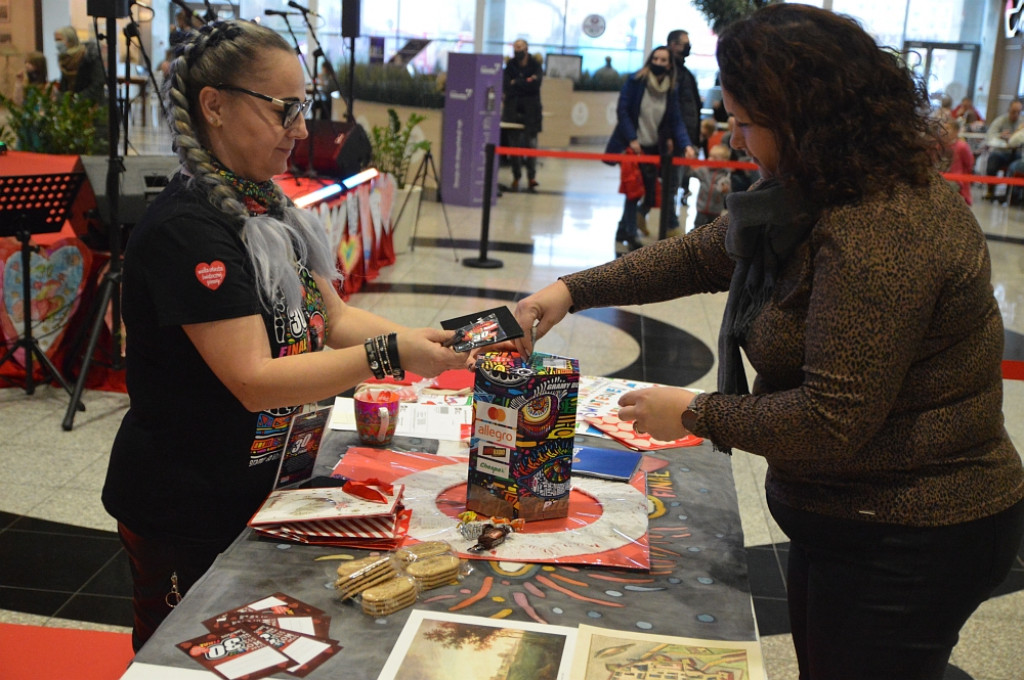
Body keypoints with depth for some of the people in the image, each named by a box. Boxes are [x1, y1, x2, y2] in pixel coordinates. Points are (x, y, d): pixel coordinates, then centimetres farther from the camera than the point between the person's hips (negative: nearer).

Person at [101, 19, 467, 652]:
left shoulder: (263, 207, 6)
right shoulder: (186, 230, -23)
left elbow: (332, 319, 5)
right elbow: (256, 381, -27)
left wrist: (422, 339, -10)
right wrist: (388, 357, -30)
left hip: (257, 489, 8)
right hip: (186, 511, -8)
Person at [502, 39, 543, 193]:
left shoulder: (535, 65, 6)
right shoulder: (510, 66, 9)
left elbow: (536, 83, -11)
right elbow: (507, 86, -5)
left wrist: (517, 83, -7)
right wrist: (526, 82, -11)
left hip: (530, 111, -1)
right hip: (513, 109, 2)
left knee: (531, 143, -8)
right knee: (514, 144, 1)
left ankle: (531, 178, -5)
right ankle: (516, 177, 9)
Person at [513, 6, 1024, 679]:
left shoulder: (878, 238, -30)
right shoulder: (819, 194, 2)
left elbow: (831, 421, -29)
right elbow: (706, 253, 11)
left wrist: (695, 413, -15)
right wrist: (573, 290, 4)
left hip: (909, 542, -10)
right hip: (845, 520, 10)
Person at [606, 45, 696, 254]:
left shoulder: (671, 90, 4)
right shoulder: (635, 81, -8)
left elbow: (676, 122, 1)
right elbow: (622, 110, -10)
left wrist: (686, 145, -14)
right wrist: (632, 139, -16)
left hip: (655, 148, 4)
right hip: (633, 146, -4)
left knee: (652, 193, 5)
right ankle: (625, 236, 8)